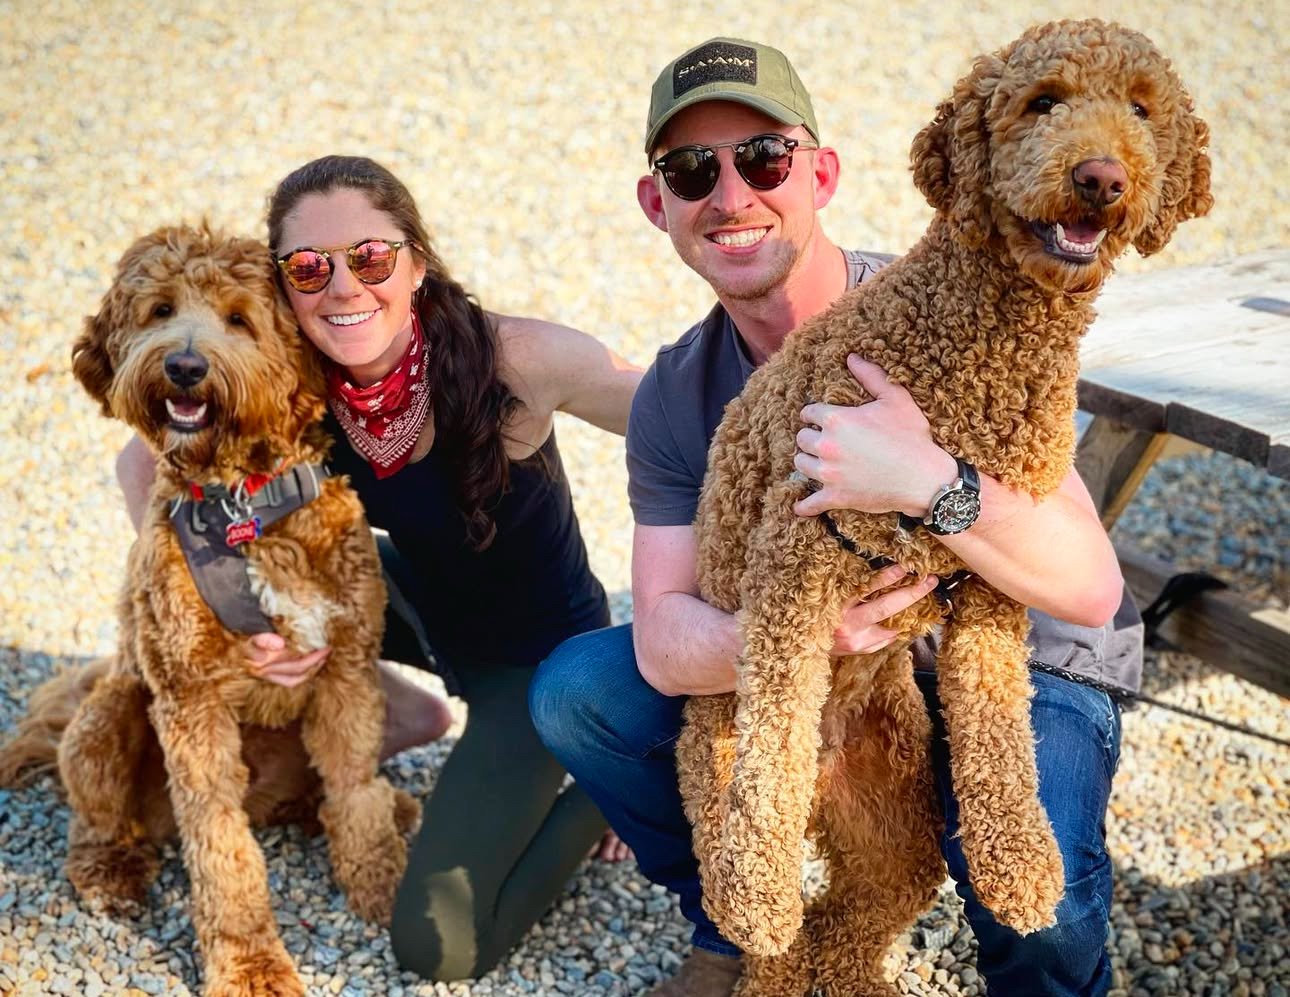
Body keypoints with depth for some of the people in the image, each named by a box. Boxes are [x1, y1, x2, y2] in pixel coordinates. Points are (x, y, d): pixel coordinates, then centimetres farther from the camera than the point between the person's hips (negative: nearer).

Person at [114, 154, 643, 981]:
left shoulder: (513, 358, -32)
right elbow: (143, 465, -7)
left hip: (540, 654, -5)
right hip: (428, 610, 6)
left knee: (441, 946, -14)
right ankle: (402, 713, 13)